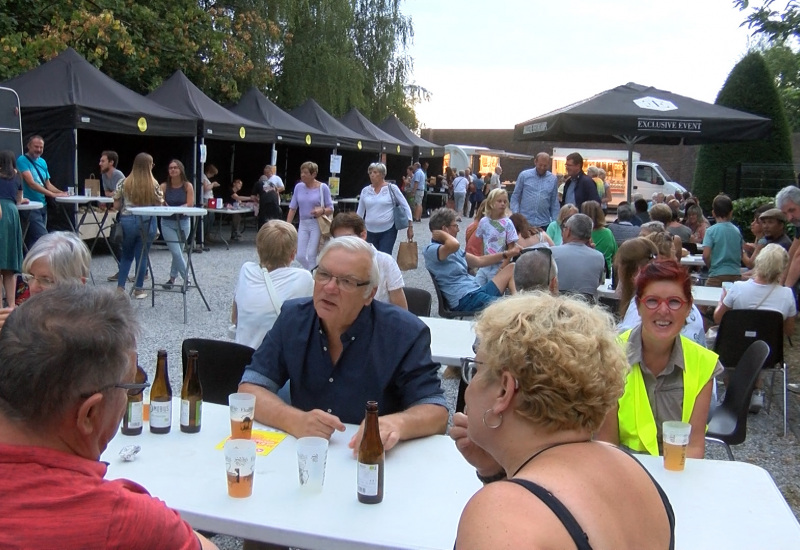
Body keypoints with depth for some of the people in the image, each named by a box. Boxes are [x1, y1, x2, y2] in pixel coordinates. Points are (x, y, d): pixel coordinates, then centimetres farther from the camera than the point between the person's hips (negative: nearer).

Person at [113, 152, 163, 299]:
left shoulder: (124, 183, -2)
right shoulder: (153, 184, -7)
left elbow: (116, 205, 0)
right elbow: (159, 204, -3)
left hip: (127, 221, 2)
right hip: (147, 222, -1)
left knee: (126, 255, 16)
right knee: (142, 255, 7)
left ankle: (120, 286, 11)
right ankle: (138, 289, 11)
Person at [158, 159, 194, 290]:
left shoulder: (188, 186, -5)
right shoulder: (164, 186, -4)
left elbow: (190, 205, -11)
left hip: (183, 222, 1)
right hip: (167, 223, 0)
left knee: (178, 252, 10)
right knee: (176, 253, -8)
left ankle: (172, 278, 26)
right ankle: (186, 279, 4)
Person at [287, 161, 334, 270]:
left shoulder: (323, 187, -6)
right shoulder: (298, 187, 4)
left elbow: (331, 209, -4)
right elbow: (292, 208, 7)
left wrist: (322, 211, -25)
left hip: (317, 225, -4)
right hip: (303, 224, 4)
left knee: (311, 255, -8)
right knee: (300, 256, 2)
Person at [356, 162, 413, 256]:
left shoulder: (392, 188, -4)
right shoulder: (365, 190, 5)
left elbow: (405, 207, 1)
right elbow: (360, 212, 13)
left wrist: (410, 227, -1)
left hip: (388, 231, -4)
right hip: (370, 232, 4)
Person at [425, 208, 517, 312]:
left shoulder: (452, 249, 19)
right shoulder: (431, 250, -12)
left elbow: (479, 261, 30)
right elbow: (454, 245, -35)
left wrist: (508, 254, 30)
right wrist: (442, 234, -13)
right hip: (465, 299, -10)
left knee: (511, 268, 9)